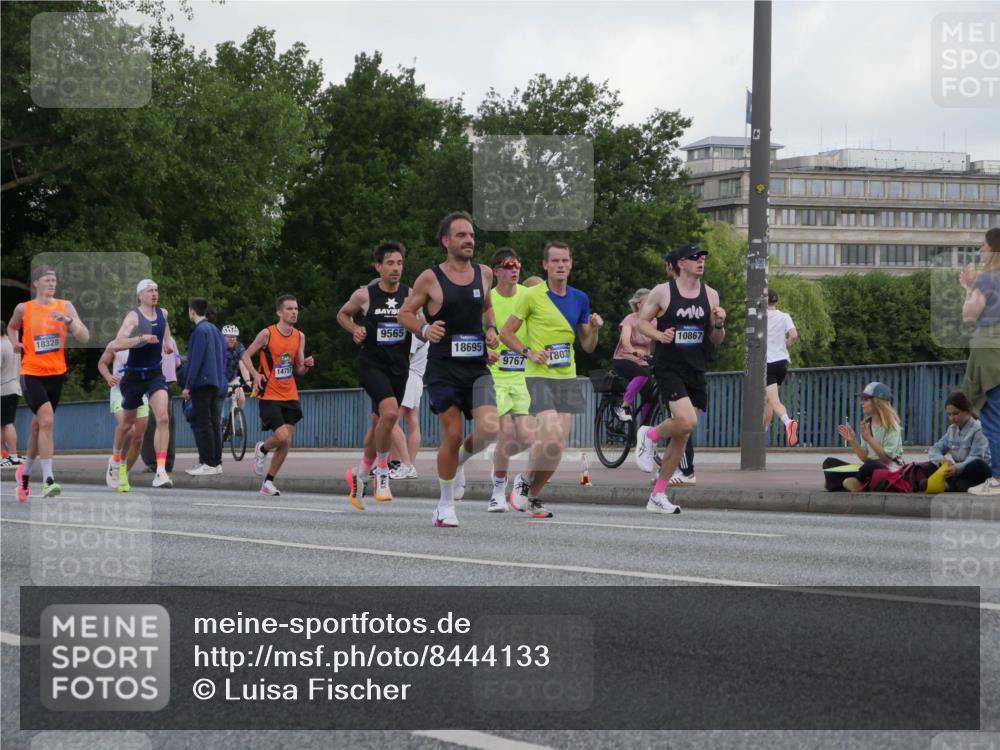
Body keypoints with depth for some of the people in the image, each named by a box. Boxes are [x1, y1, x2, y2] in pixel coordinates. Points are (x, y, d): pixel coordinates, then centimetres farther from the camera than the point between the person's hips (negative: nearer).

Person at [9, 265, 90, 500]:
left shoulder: (65, 306, 3)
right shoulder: (24, 309, 0)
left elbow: (84, 338, -3)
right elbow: (11, 327, 22)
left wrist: (68, 320, -18)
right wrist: (15, 342, 2)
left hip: (56, 374, 3)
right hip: (31, 374, -3)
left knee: (38, 426, 14)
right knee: (47, 420, -21)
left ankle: (25, 471, 37)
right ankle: (48, 480, -22)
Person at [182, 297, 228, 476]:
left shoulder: (200, 331, -12)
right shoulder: (215, 330, 16)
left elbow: (195, 360, -16)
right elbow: (222, 359, 19)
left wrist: (188, 386, -14)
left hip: (202, 383, -9)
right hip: (217, 383, 9)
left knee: (201, 423, -8)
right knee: (213, 423, 10)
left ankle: (208, 463, -11)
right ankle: (216, 462, 11)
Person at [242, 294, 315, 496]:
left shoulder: (299, 337, 7)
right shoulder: (267, 334, -8)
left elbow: (299, 370, 13)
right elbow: (246, 355, 0)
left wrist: (307, 365, -10)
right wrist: (256, 375, -17)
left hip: (290, 395, 5)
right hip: (269, 395, -5)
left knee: (286, 442, 0)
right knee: (282, 436, -19)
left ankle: (268, 483, 12)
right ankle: (262, 449, 15)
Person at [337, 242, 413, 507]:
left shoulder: (411, 295, 1)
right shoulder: (365, 295, -3)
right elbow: (343, 314, 14)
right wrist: (354, 330, -4)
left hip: (399, 366, 4)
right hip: (371, 364, -4)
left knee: (380, 425, 12)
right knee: (390, 412, -26)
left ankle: (359, 475, 32)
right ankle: (381, 474, -11)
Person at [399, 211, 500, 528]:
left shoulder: (484, 274, 8)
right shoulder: (430, 278, -5)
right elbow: (405, 313, 4)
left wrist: (491, 329, 6)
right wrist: (423, 330, -15)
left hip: (477, 367, 3)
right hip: (443, 368, -3)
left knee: (490, 428, -16)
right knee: (452, 435, -7)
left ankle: (460, 460, 18)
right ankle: (445, 506, 11)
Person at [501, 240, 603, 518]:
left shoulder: (580, 299, 11)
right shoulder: (533, 296, -3)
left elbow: (587, 346, 17)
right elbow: (506, 332, 1)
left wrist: (595, 329, -4)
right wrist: (529, 352, -13)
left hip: (568, 378, 5)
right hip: (539, 376, -5)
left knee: (558, 445, 0)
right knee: (552, 438, -21)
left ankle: (532, 497, 17)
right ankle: (525, 480, 4)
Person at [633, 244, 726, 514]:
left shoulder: (710, 295, 9)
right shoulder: (662, 292, -3)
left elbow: (716, 341, 14)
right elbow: (642, 320, 5)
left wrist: (719, 325, -7)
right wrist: (659, 335, -13)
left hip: (696, 373, 5)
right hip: (669, 368, -5)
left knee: (682, 436, 4)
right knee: (686, 421, -25)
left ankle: (658, 495, 13)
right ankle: (649, 435, 6)